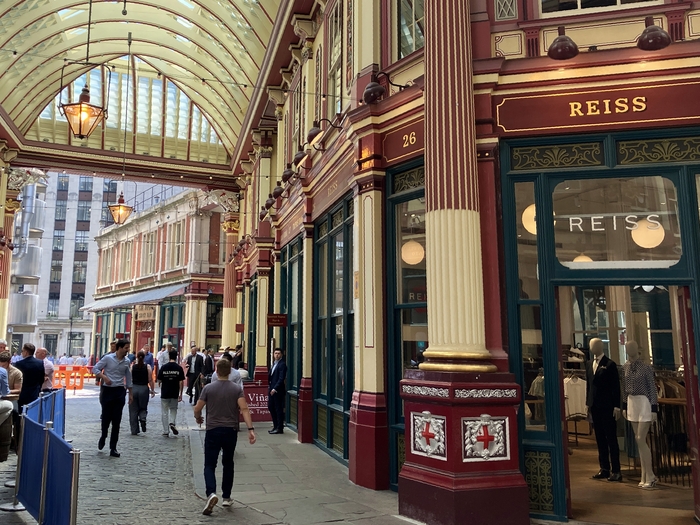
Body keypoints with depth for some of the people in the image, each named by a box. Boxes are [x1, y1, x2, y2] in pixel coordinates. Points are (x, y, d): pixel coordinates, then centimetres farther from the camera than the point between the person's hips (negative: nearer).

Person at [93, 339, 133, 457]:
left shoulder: (126, 361, 6)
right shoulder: (108, 358, -5)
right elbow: (95, 369, -3)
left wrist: (130, 393, 15)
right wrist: (104, 377, -21)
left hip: (120, 391, 3)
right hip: (107, 390, -3)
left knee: (116, 421, 1)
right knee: (106, 417, 4)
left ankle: (113, 448, 6)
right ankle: (103, 437, 36)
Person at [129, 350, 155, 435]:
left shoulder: (132, 366, -2)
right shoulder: (147, 367, -4)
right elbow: (150, 380, -5)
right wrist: (152, 390, 3)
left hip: (134, 388, 0)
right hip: (144, 389, 0)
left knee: (133, 410, 9)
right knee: (143, 408, 17)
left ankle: (134, 430, 10)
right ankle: (143, 418, -15)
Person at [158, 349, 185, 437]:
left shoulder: (163, 367, -5)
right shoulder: (179, 368, -6)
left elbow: (159, 381, 1)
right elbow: (181, 382, -6)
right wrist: (180, 394, 3)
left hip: (164, 394, 0)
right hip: (175, 394, 0)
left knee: (164, 412, 10)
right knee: (173, 410, 20)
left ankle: (166, 432, 11)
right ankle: (172, 423, -5)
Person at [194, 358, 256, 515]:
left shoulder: (208, 388, -3)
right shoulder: (237, 389, -3)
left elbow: (197, 409, 0)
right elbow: (244, 409, -16)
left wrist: (198, 418, 22)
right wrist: (251, 429, -19)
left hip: (213, 430, -1)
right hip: (231, 431, 2)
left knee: (210, 465, 3)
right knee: (228, 464, 18)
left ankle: (211, 493, -19)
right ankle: (226, 497, 22)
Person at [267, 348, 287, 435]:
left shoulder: (282, 364, -12)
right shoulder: (275, 364, 16)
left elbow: (281, 378, -18)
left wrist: (275, 389, -21)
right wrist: (270, 387, 11)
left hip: (278, 390, -9)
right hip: (272, 389, 9)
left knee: (279, 409, -2)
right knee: (271, 407, 14)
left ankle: (280, 428, 6)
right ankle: (275, 426, 25)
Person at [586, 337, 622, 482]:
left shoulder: (610, 364, -6)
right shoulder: (589, 364, 12)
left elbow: (616, 386, -8)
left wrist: (617, 406, -12)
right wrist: (588, 403, 11)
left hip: (607, 406, -6)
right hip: (594, 406, 6)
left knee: (611, 438, -2)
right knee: (600, 439, 9)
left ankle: (616, 470, 3)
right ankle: (604, 469, 16)